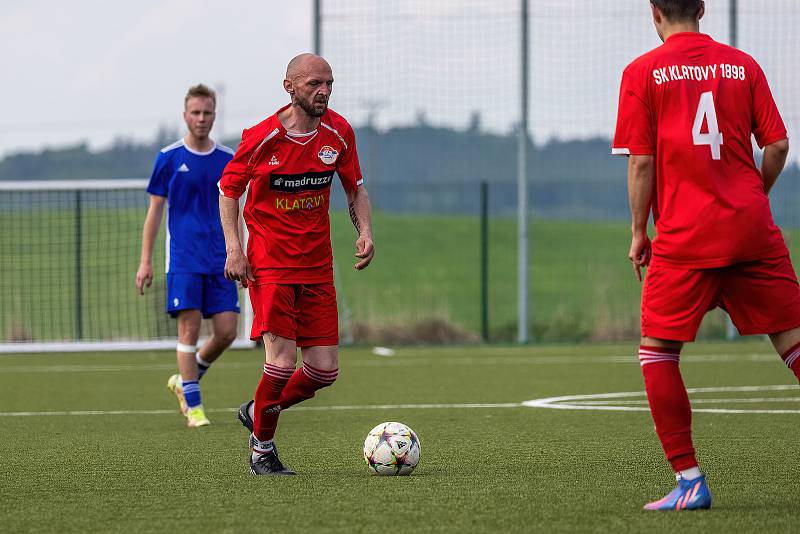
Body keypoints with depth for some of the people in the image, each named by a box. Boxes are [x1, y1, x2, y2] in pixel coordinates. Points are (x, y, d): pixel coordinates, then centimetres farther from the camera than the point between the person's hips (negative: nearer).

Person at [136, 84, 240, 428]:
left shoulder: (228, 159, 9)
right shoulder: (169, 158, 1)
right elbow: (155, 210, 3)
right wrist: (146, 261, -1)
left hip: (220, 260, 3)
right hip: (183, 258, -3)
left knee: (227, 332, -3)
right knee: (189, 328, -9)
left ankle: (183, 381, 20)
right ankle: (193, 407, -1)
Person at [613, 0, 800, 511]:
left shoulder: (642, 73, 0)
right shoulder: (743, 65, 8)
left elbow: (641, 162, -3)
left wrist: (639, 231, 6)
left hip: (684, 238, -3)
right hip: (753, 230, 3)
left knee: (657, 350, 5)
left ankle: (690, 481, -3)